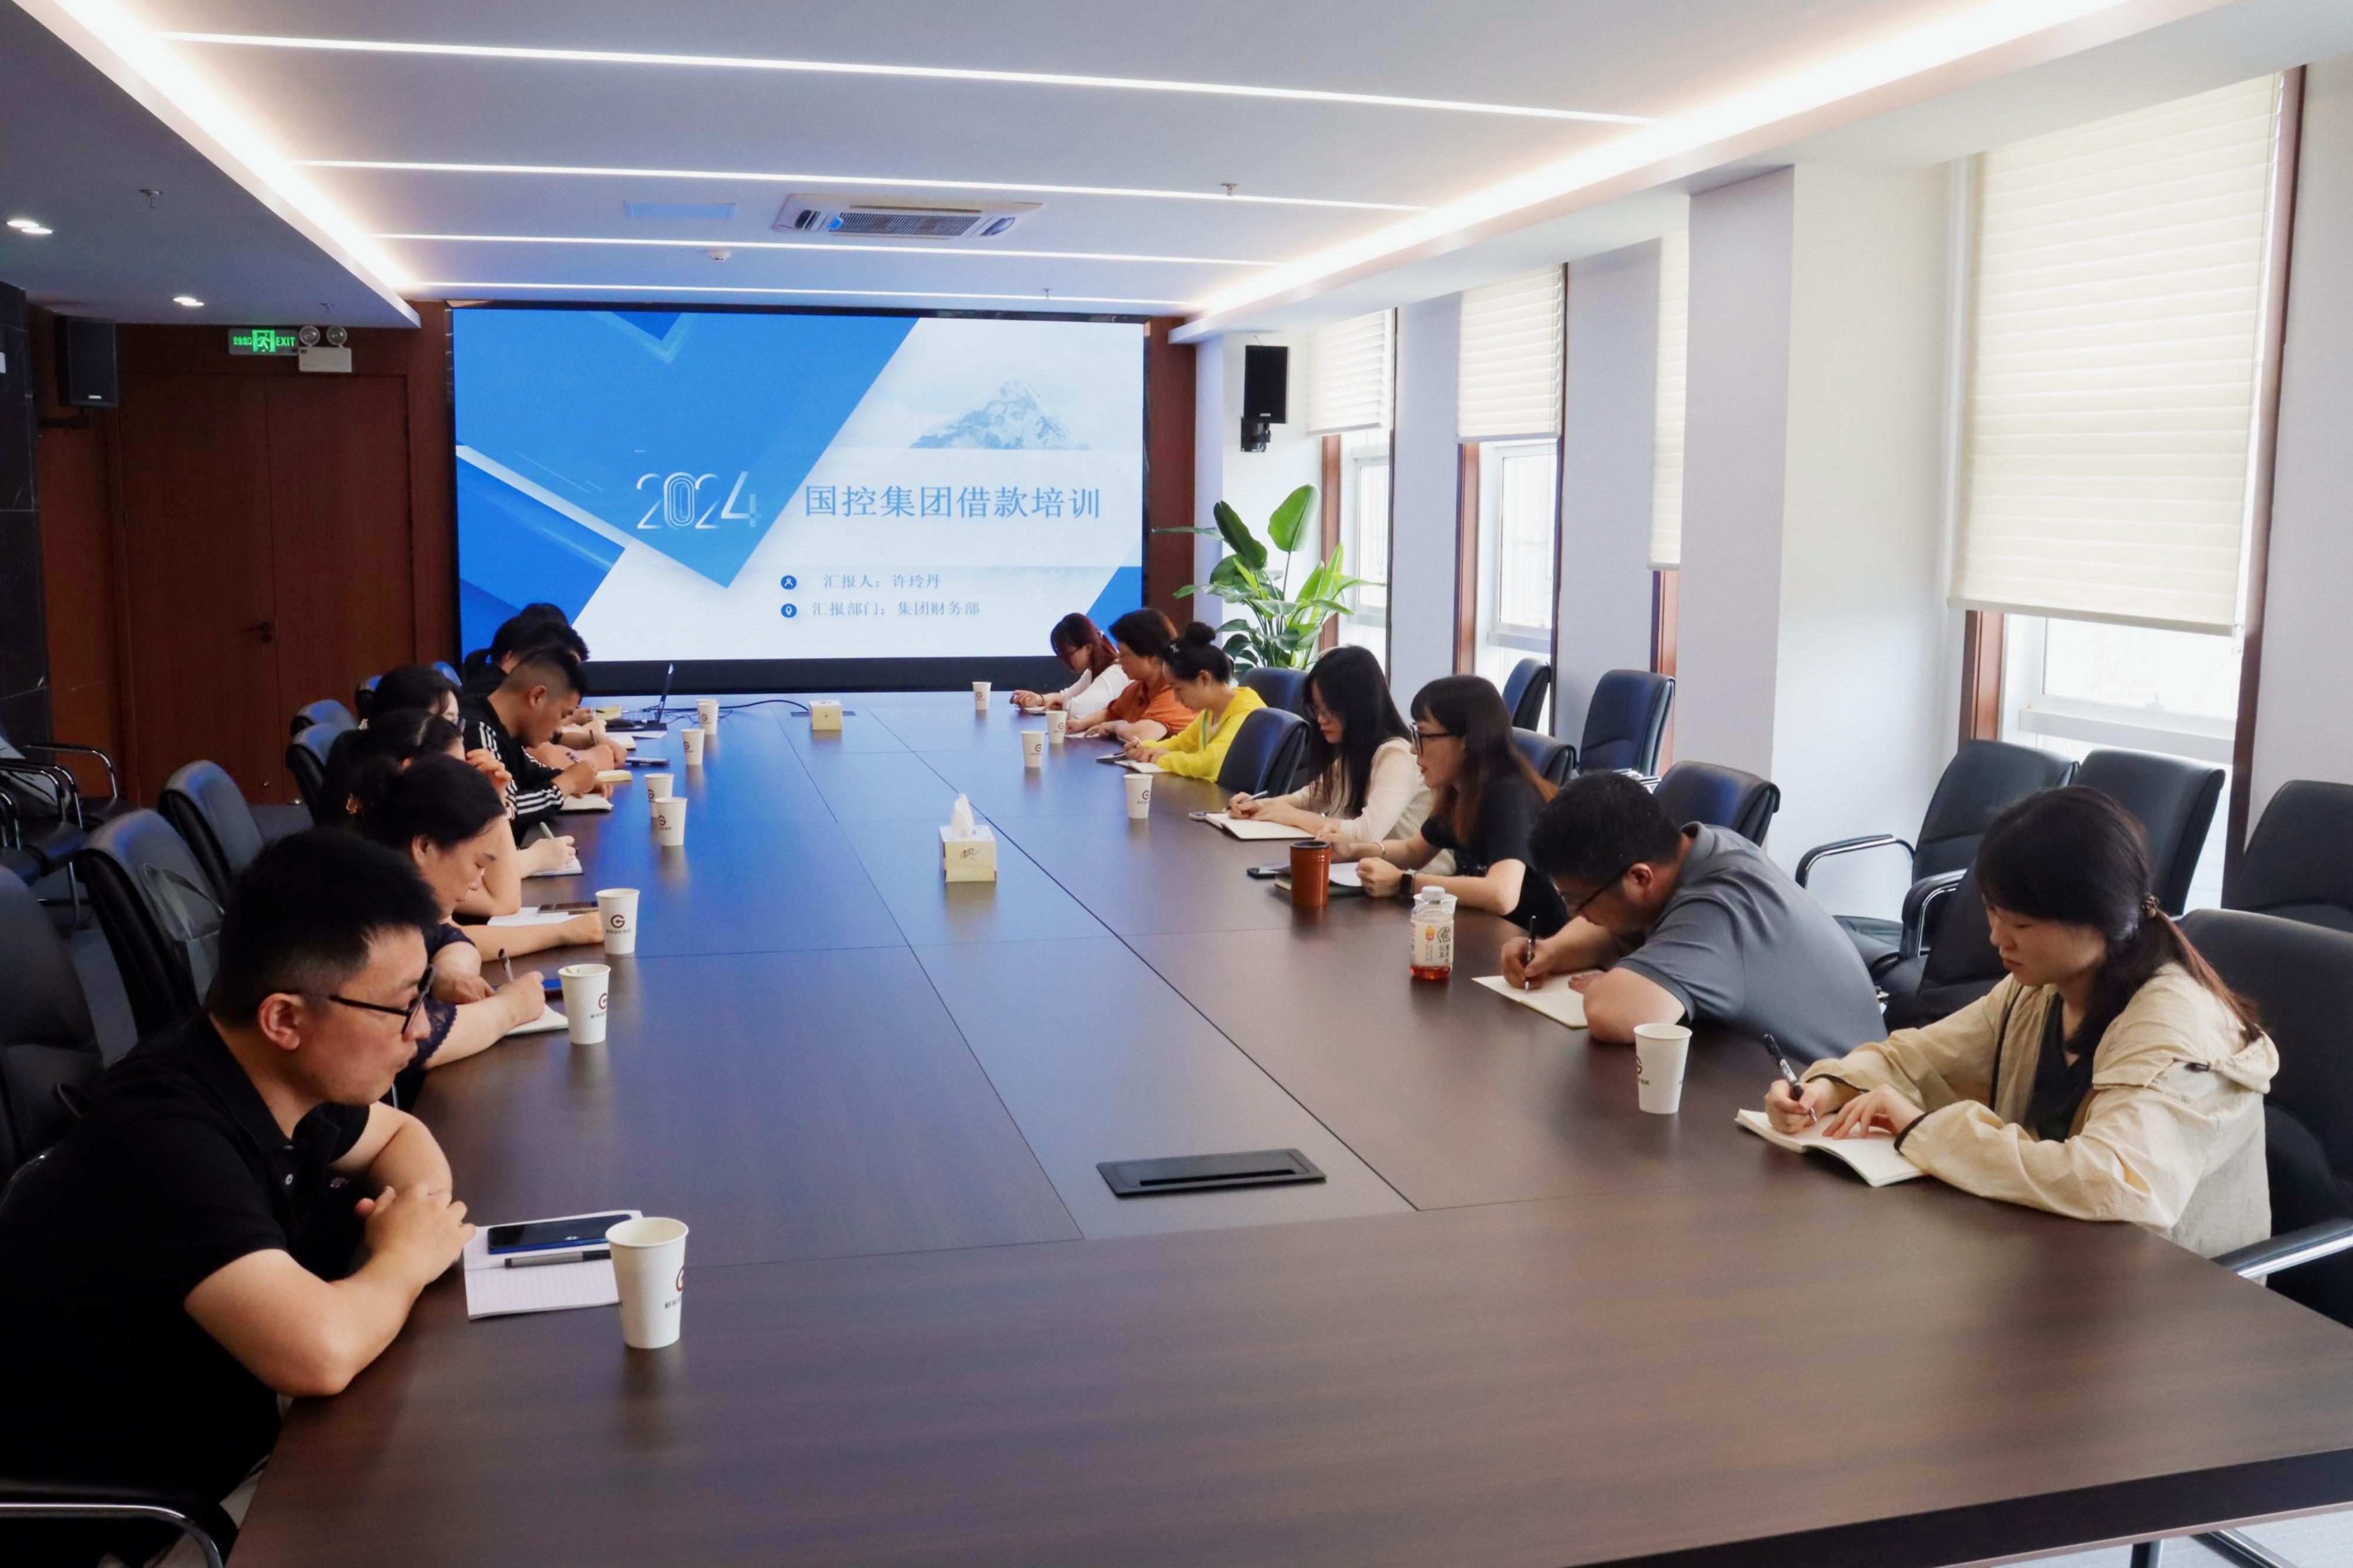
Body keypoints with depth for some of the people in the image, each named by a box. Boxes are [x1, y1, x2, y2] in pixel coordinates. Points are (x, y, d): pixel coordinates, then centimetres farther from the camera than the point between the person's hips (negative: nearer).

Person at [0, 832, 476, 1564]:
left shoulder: (281, 1075, -5)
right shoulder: (164, 1135, -30)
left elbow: (400, 1134, 16)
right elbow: (317, 1352, -42)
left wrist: (422, 1205, -8)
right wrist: (405, 1259, -20)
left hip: (234, 1439, 8)